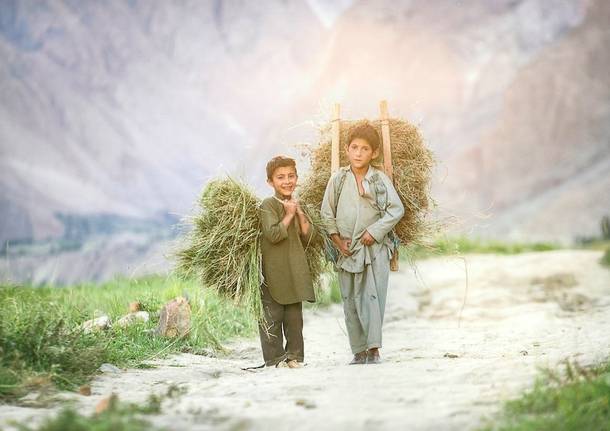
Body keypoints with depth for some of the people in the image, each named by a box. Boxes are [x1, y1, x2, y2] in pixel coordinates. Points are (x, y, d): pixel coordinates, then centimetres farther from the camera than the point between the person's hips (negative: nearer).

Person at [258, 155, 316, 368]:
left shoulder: (297, 206, 14)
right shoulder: (268, 205, -9)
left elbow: (308, 237, 9)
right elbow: (273, 234, -20)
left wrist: (300, 214, -3)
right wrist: (289, 215, -14)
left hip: (295, 269, 7)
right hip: (273, 272, -7)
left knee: (295, 317, 10)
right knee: (272, 318, -2)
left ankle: (294, 355, 18)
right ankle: (274, 358, 4)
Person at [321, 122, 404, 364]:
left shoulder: (380, 179, -1)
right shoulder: (338, 179, 3)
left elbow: (396, 209, -3)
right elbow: (327, 213, 8)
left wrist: (375, 231, -10)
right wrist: (337, 239, 0)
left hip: (375, 247, -2)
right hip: (347, 250, 2)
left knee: (373, 297, -10)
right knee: (351, 301, 6)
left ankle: (374, 349, -7)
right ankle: (359, 351, 13)